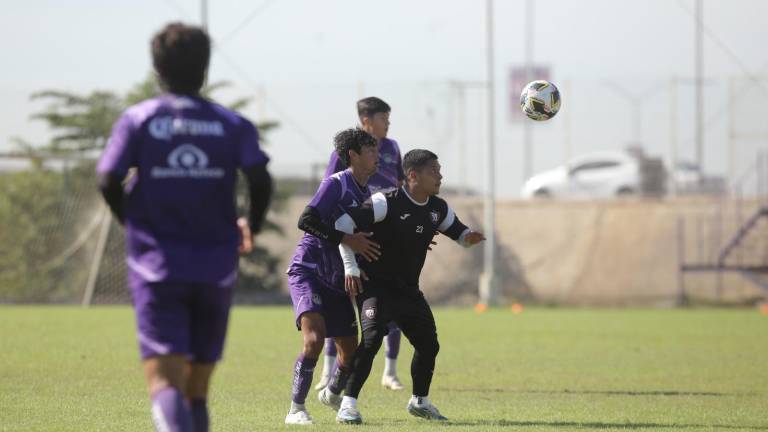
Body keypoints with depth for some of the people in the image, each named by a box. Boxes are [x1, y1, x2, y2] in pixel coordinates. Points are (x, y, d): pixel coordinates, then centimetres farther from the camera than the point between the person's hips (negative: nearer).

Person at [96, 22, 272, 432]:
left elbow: (107, 180, -6)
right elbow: (260, 180, -8)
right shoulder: (232, 125, 4)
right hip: (215, 268, 2)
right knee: (199, 379, 16)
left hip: (156, 264, -2)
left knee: (163, 377, -12)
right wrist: (251, 228, 11)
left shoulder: (137, 120, 1)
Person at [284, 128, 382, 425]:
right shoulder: (336, 184, -13)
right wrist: (346, 239, -28)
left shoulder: (366, 195, 13)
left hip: (336, 281, 8)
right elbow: (306, 220, -23)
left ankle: (332, 394, 41)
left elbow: (370, 243, 21)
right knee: (314, 338, -26)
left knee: (350, 352, 10)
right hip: (308, 273, -8)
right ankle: (296, 409, -17)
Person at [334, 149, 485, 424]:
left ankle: (420, 401, 33)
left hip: (409, 289, 7)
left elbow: (457, 231, 19)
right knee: (372, 338, -24)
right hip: (375, 285, -7)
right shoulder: (388, 203, -20)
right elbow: (343, 224, -22)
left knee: (428, 344, 9)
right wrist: (350, 267, -23)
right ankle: (348, 405, -19)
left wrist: (469, 237, -7)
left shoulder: (438, 209, 2)